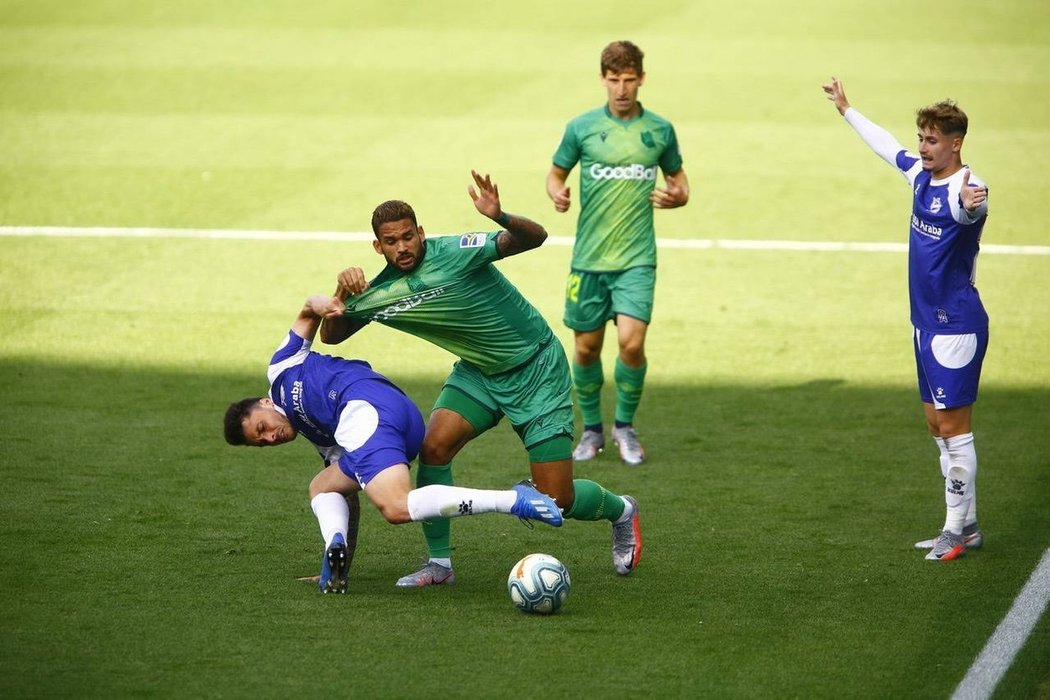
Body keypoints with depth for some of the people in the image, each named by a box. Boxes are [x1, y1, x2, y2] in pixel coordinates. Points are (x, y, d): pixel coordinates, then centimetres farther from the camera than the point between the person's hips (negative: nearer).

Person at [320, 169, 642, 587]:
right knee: (433, 447, -20)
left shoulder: (455, 253, -23)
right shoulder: (381, 291, -5)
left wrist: (500, 217, -52)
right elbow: (331, 335, 4)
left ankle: (621, 512, 27)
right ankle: (439, 564, -5)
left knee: (557, 500, -7)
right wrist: (343, 293, -16)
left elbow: (534, 238, -31)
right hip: (478, 372, 6)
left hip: (536, 369, -6)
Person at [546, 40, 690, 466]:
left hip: (636, 259, -1)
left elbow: (679, 181, 15)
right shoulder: (581, 127, 1)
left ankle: (625, 426, 8)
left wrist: (676, 197, -8)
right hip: (588, 258, 1)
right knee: (586, 347, 6)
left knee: (632, 342, -15)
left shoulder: (660, 130, 3)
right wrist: (556, 194, -11)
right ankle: (592, 429, 26)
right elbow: (556, 173, 12)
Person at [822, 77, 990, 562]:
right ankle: (966, 526, 20)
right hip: (927, 322, 9)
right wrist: (847, 111, 39)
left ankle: (957, 529, 3)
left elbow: (967, 210, -46)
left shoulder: (963, 189, -20)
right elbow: (886, 145, 26)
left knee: (953, 425, -5)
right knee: (938, 424, 13)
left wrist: (969, 205, -70)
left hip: (956, 326, -9)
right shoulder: (921, 175, 6)